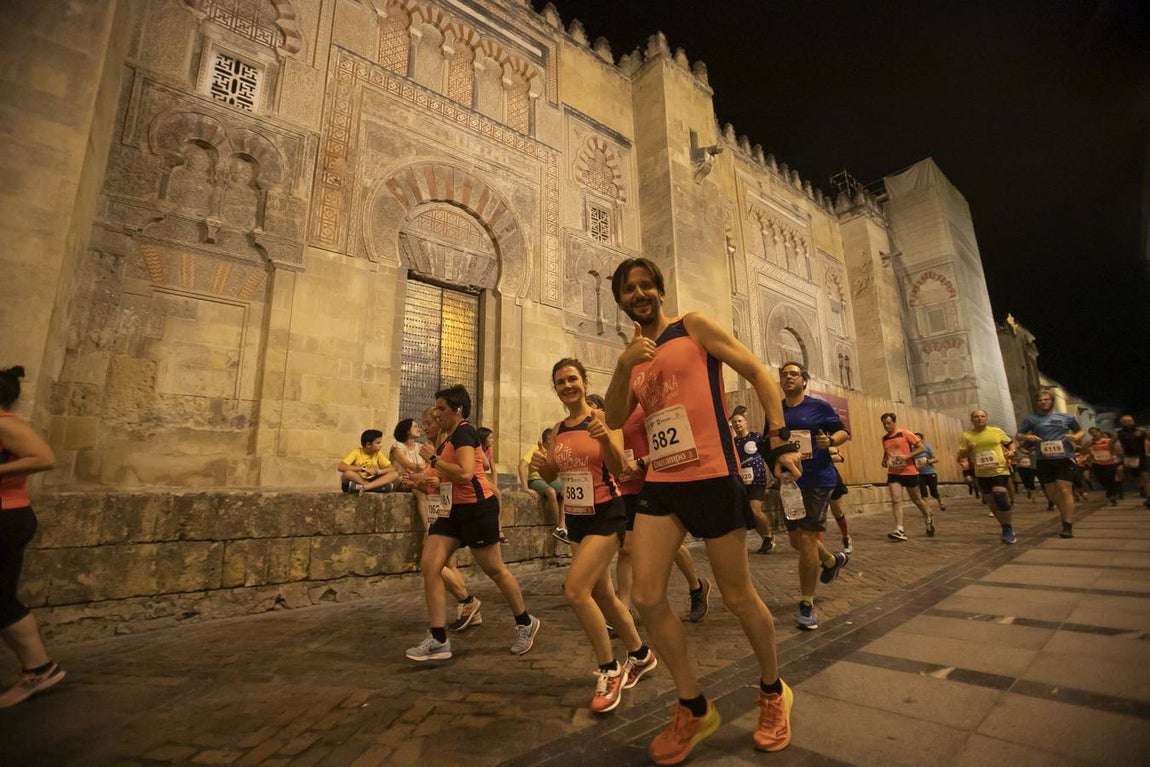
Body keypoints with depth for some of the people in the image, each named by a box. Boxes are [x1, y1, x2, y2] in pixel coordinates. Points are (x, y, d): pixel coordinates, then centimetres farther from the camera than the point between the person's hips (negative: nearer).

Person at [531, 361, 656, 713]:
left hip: (606, 514, -7)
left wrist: (605, 437, -40)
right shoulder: (558, 429, 6)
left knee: (575, 589, -17)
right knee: (602, 594, 16)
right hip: (575, 517, 7)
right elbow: (551, 475, 11)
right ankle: (640, 655, 39)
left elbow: (618, 467, -21)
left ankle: (610, 670, 5)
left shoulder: (602, 417, -12)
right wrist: (542, 464, -11)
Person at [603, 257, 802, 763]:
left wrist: (779, 442, -9)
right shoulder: (635, 356, 16)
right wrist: (623, 366, -9)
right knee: (647, 597, 0)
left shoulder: (694, 327, 1)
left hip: (712, 477, -5)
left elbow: (758, 374, -1)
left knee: (737, 596, 8)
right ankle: (694, 710, 22)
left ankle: (773, 692, 37)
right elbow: (614, 421, 6)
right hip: (659, 483, 5)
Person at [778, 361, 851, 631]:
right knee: (796, 540, 13)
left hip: (818, 480, -5)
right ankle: (833, 560, 46)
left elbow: (844, 432, 3)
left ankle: (806, 605, 6)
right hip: (789, 482, 5)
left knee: (806, 539, -9)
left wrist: (830, 441, -19)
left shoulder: (819, 407, -2)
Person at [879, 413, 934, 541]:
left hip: (909, 472, -3)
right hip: (893, 473, 3)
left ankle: (929, 519, 42)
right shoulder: (884, 438, 7)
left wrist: (907, 456, -22)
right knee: (896, 500, -11)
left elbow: (921, 448, -9)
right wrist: (884, 461, 3)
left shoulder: (905, 434, -8)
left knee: (916, 499, 13)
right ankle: (899, 530, -15)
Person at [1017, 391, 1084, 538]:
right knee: (1052, 494, 10)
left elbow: (1080, 431, 19)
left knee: (1064, 491, -10)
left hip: (1064, 458, -2)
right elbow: (1017, 436, 8)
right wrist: (1027, 437, -14)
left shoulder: (1066, 417, 7)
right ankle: (1068, 516, 33)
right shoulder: (1031, 419, 7)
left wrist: (1075, 436, -4)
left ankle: (1068, 527, -7)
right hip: (1044, 460, 2)